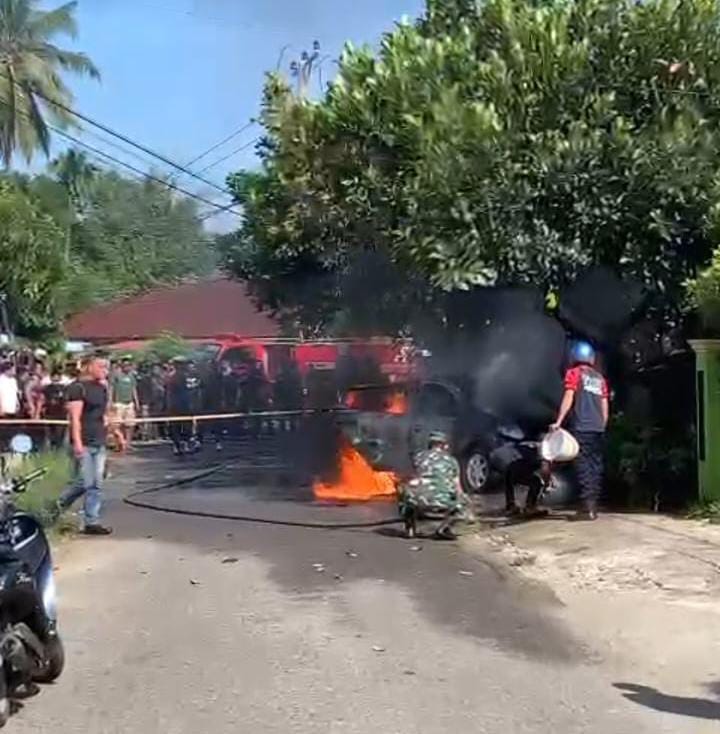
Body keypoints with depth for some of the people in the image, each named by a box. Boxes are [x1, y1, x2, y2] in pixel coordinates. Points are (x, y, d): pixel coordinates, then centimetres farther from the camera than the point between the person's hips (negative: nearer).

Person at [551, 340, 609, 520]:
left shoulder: (574, 373, 2)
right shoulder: (600, 378, 18)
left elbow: (569, 397, -10)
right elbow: (605, 405, 16)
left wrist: (558, 421, -13)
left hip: (581, 428, -5)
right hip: (598, 429, 5)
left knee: (583, 466, -7)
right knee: (595, 466, 8)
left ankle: (588, 507, -14)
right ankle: (593, 505, 9)